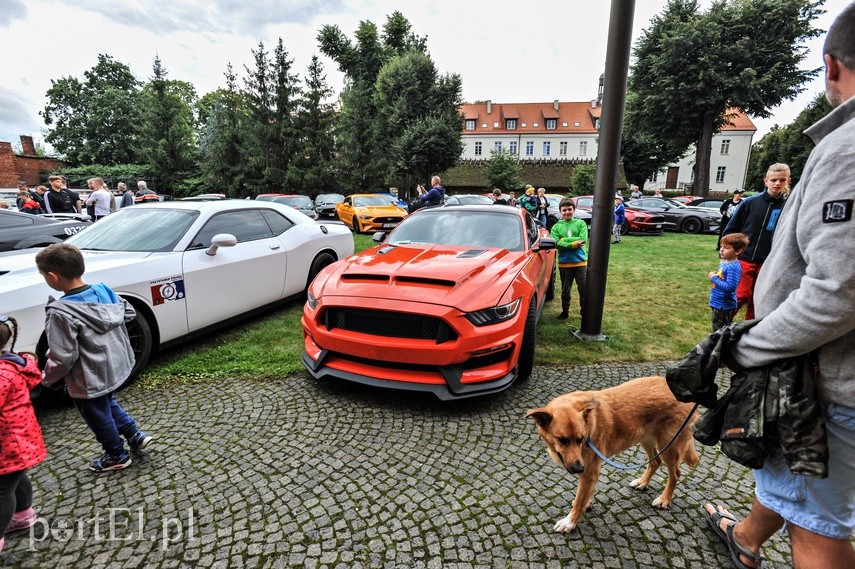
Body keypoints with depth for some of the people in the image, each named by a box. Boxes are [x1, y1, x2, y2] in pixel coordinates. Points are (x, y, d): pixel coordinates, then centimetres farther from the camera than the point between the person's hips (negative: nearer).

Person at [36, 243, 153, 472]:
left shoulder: (61, 312, -27)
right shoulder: (104, 290, -8)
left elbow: (63, 357, -24)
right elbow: (129, 313, 7)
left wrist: (48, 378, -5)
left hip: (89, 381, -7)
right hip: (117, 366, 7)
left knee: (98, 417, 16)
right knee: (107, 403, 31)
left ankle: (117, 456, 35)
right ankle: (135, 435, 35)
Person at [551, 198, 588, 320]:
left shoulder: (581, 223, 2)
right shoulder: (556, 227, 3)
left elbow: (583, 239, -12)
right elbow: (556, 243, -10)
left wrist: (564, 240, -13)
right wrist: (572, 244, -20)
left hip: (581, 261, 0)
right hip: (564, 263, 1)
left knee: (583, 288, 4)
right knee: (565, 290, 11)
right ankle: (565, 311, 25)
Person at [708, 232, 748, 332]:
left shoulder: (733, 267, -24)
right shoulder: (724, 261, 5)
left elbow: (729, 287, -30)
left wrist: (714, 279, -21)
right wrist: (714, 275, 0)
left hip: (724, 305, -9)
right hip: (718, 302, 9)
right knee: (717, 329, 23)